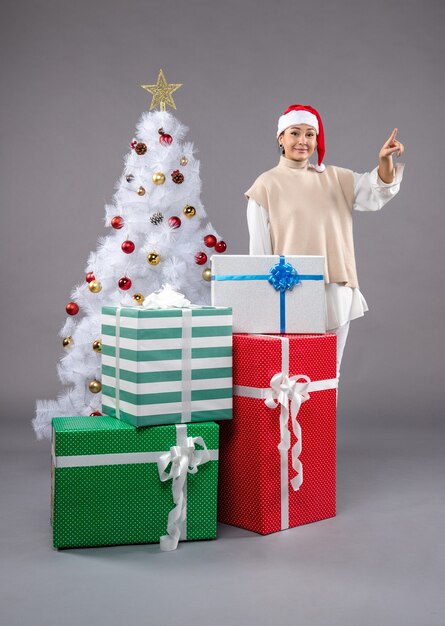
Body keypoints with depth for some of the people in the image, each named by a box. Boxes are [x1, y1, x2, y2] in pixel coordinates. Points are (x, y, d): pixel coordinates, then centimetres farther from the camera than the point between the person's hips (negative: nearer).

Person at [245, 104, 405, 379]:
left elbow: (376, 195, 2)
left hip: (337, 292, 4)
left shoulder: (334, 178, 13)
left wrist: (385, 161, -17)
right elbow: (259, 247, -1)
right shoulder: (267, 185, 1)